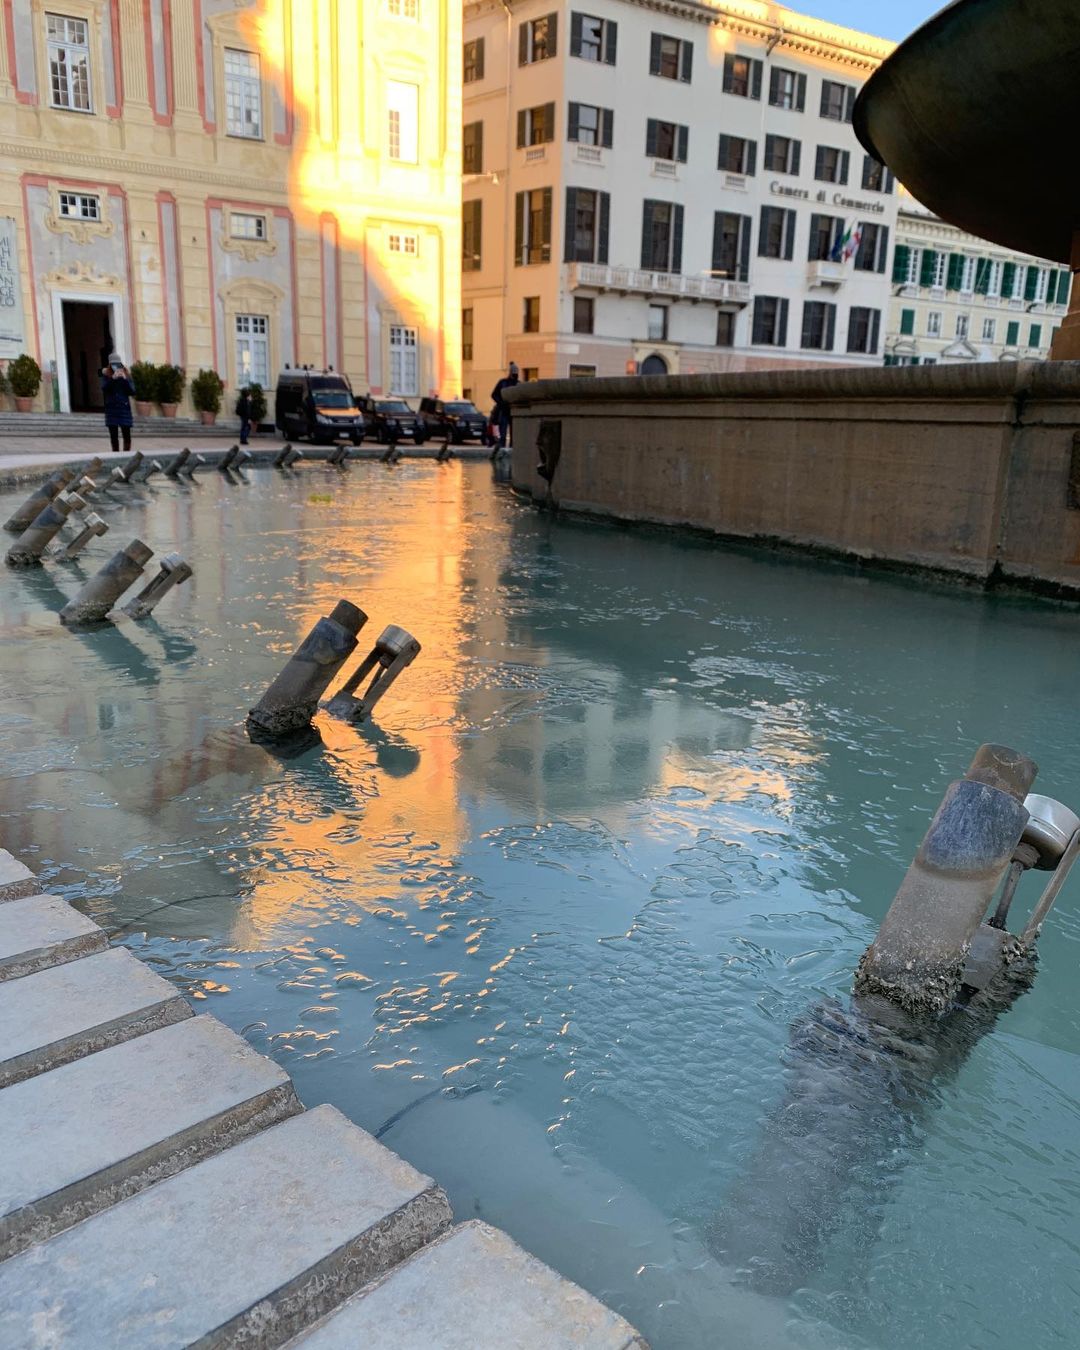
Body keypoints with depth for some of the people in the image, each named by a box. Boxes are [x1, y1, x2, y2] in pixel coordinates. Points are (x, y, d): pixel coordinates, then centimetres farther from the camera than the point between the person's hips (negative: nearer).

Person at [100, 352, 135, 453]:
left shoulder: (127, 374, 4)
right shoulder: (106, 374, 2)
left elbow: (132, 391, -2)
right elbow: (104, 388, -12)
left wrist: (125, 379, -15)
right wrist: (113, 378, -24)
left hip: (124, 408, 0)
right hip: (111, 409, 0)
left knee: (127, 436, -5)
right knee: (114, 437, 2)